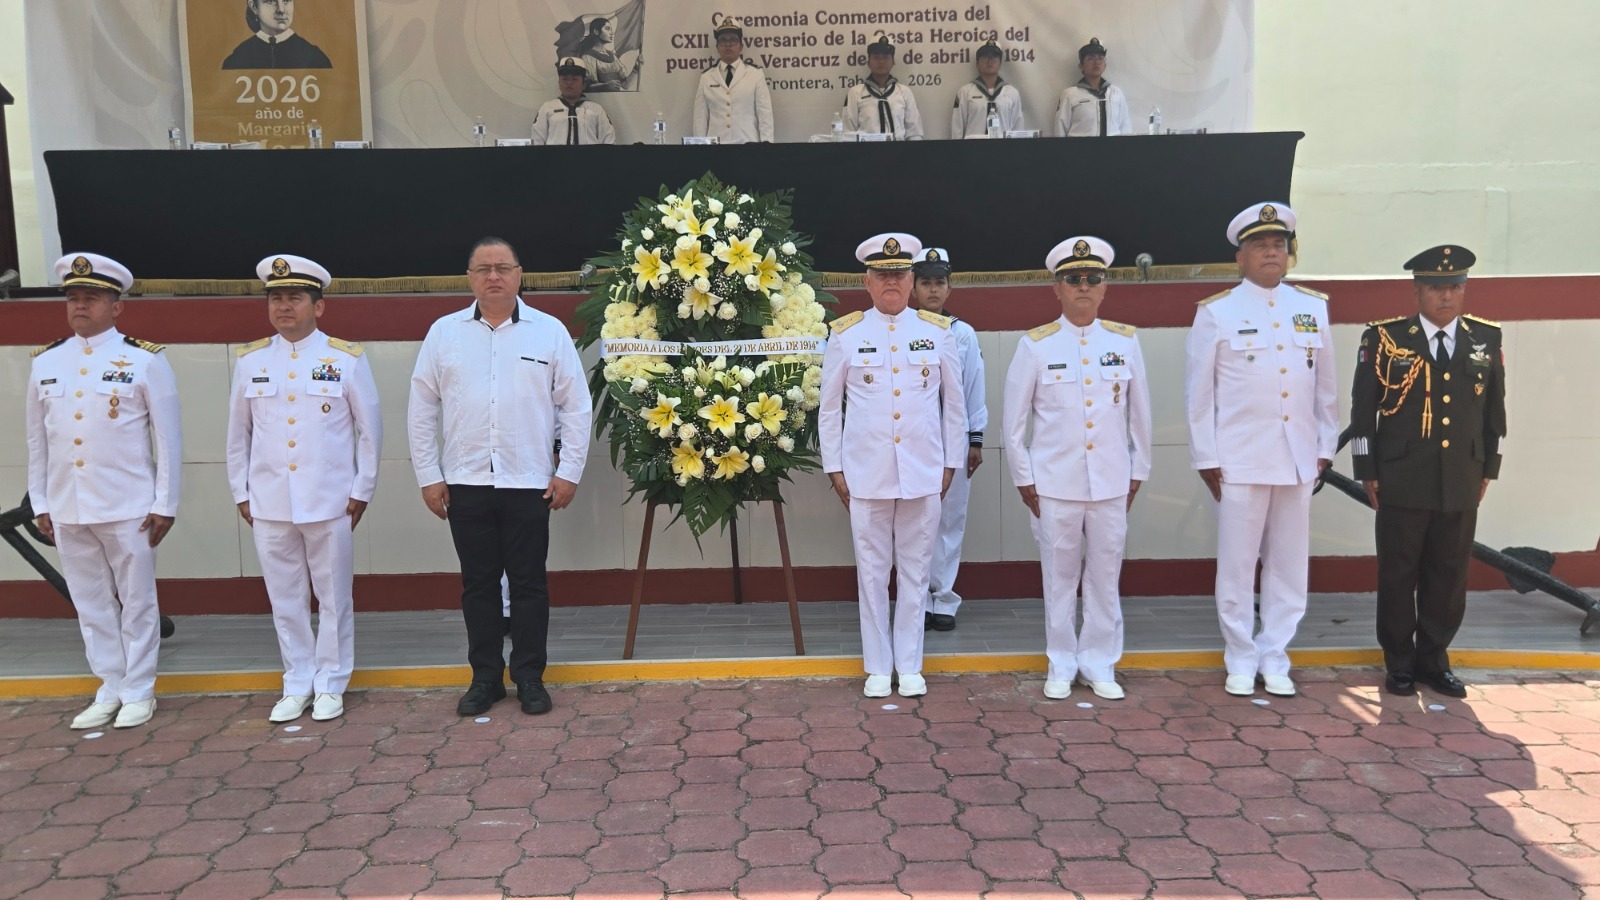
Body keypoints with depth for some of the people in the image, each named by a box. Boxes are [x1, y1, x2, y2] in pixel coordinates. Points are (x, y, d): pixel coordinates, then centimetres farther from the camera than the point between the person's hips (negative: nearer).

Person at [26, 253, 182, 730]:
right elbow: (37, 439, 12)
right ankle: (109, 690, 23)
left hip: (128, 508, -4)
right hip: (67, 509, 4)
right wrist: (40, 503, 10)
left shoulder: (145, 361, -4)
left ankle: (138, 691, 17)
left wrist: (164, 504, -7)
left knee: (136, 601, 5)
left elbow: (168, 437, -4)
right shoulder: (44, 363, 8)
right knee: (91, 603, 11)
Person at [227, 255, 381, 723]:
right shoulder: (250, 360, 6)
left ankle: (330, 684, 19)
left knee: (334, 597, 6)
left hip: (330, 503, -2)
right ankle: (296, 685, 22)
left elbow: (369, 429, 2)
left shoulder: (347, 359, -1)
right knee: (285, 598, 9)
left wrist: (362, 491, -1)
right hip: (268, 504, 2)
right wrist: (240, 492, 9)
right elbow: (238, 432, 11)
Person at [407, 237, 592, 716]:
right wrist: (429, 476, 3)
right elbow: (422, 409, 7)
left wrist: (569, 471, -2)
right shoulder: (444, 333, 5)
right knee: (478, 583, 9)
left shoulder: (550, 331, 1)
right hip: (465, 483, 2)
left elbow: (575, 407, 2)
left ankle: (530, 676, 17)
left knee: (529, 583, 5)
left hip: (529, 482, -1)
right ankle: (485, 677, 20)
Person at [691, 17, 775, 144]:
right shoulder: (706, 77, 10)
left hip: (747, 143, -1)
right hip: (715, 146, 1)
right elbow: (700, 117, 7)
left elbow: (765, 114, 2)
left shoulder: (756, 75, 7)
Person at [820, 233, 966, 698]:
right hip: (866, 475, 0)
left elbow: (954, 403, 9)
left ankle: (910, 666, 19)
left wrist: (951, 464, 6)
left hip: (923, 474, 1)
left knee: (915, 572, 7)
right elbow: (830, 408, 6)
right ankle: (877, 667, 17)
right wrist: (834, 468, 2)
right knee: (872, 572, 6)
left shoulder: (938, 331, 5)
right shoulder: (845, 334, 2)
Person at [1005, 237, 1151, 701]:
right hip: (1054, 485, -1)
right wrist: (1024, 479, 0)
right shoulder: (1035, 346, -2)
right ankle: (1061, 666, 20)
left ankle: (1099, 665, 22)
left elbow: (1140, 414, 10)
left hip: (1112, 484, 2)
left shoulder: (1125, 341, 4)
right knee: (1059, 577, 7)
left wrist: (1137, 472, 9)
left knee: (1105, 576, 8)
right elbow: (1014, 421, 2)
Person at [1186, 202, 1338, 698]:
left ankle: (1275, 660, 20)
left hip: (1298, 460, 3)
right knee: (1237, 566, 3)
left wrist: (1325, 446, 9)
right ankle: (1241, 661, 16)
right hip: (1239, 460, -3)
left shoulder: (1314, 307, 8)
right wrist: (1206, 458, -3)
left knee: (1289, 565, 8)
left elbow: (1326, 385, 12)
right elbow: (1200, 392, -1)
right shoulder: (1216, 312, -1)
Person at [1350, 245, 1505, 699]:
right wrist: (1368, 473, -4)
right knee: (1398, 574, 5)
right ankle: (1400, 662, 18)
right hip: (1402, 483, -3)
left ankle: (1434, 659, 23)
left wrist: (1488, 470, 11)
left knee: (1449, 575, 9)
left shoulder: (1487, 339, 7)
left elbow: (1494, 410, 13)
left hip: (1462, 484, 3)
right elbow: (1362, 411, -2)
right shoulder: (1383, 338, -3)